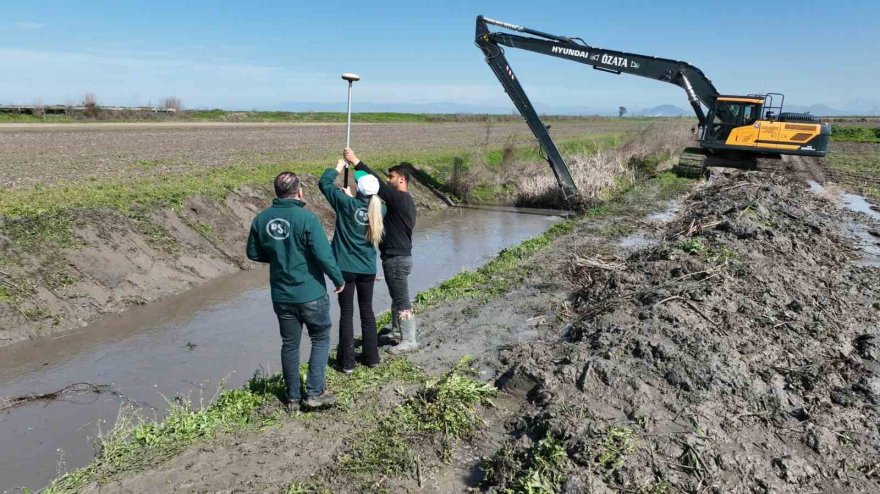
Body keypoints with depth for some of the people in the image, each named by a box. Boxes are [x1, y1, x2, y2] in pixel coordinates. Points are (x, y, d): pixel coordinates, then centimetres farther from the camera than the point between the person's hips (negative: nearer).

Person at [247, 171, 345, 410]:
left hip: (281, 296, 5)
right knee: (321, 339, 13)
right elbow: (323, 254, -19)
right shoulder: (306, 217, -18)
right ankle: (315, 393, 9)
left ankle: (293, 396, 26)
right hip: (311, 294, -5)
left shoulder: (261, 219, -1)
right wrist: (339, 279, -5)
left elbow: (253, 253, 9)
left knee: (289, 345, 16)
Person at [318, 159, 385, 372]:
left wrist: (338, 168, 11)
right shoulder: (380, 209, -2)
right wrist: (351, 196, 21)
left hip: (346, 268, -4)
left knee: (346, 314, 4)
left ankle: (347, 361, 9)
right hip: (368, 269, 4)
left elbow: (324, 183, -2)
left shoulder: (347, 204, -13)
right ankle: (371, 356, 23)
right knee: (367, 312, 16)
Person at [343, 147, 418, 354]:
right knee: (397, 297, 20)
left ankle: (409, 341, 4)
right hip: (396, 257, 11)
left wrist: (356, 162, -23)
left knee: (402, 300, -3)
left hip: (397, 258, -11)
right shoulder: (402, 200, 15)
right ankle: (397, 329, 34)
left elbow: (378, 184, -24)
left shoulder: (401, 199, -17)